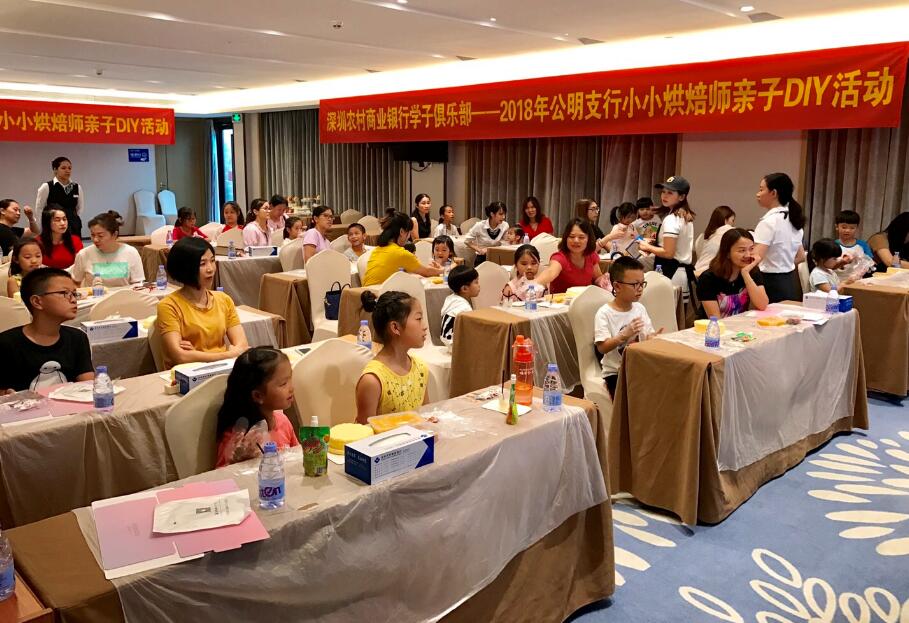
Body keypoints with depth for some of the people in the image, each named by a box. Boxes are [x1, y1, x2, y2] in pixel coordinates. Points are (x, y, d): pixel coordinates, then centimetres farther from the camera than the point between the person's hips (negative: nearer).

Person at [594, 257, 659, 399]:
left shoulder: (640, 308, 8)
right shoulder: (604, 313, -10)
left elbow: (647, 337, 10)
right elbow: (602, 347, -17)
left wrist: (654, 337, -14)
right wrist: (624, 335, -30)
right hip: (616, 372, -5)